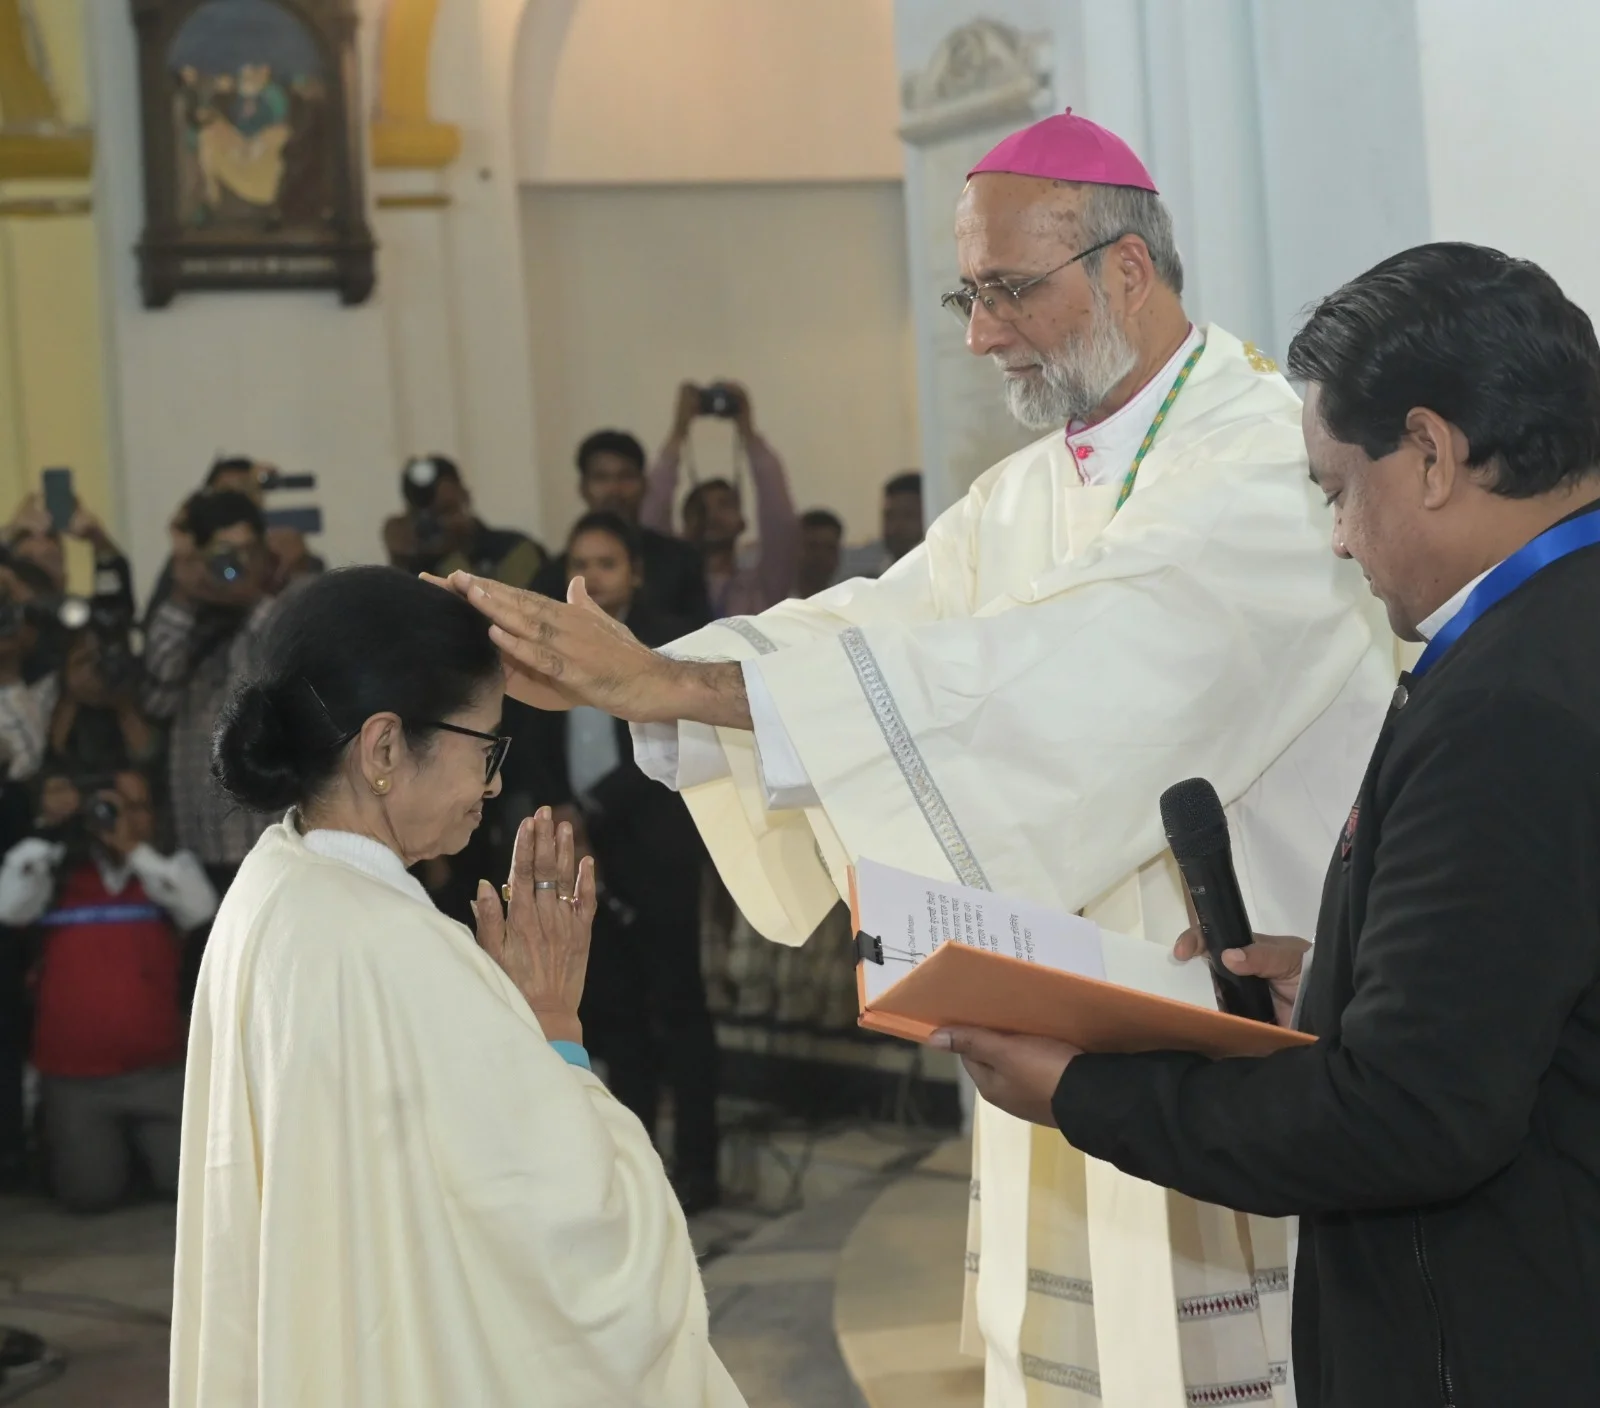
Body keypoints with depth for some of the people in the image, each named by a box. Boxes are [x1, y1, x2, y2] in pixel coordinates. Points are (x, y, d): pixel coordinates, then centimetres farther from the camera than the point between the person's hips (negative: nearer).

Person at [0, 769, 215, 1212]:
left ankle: (145, 1140, 24)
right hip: (75, 1080, 0)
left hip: (157, 1072, 0)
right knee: (91, 1195, -9)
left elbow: (200, 906, -16)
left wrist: (135, 849, -16)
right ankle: (103, 1145, 26)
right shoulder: (58, 872, 4)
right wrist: (50, 828, -11)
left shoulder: (169, 869, 5)